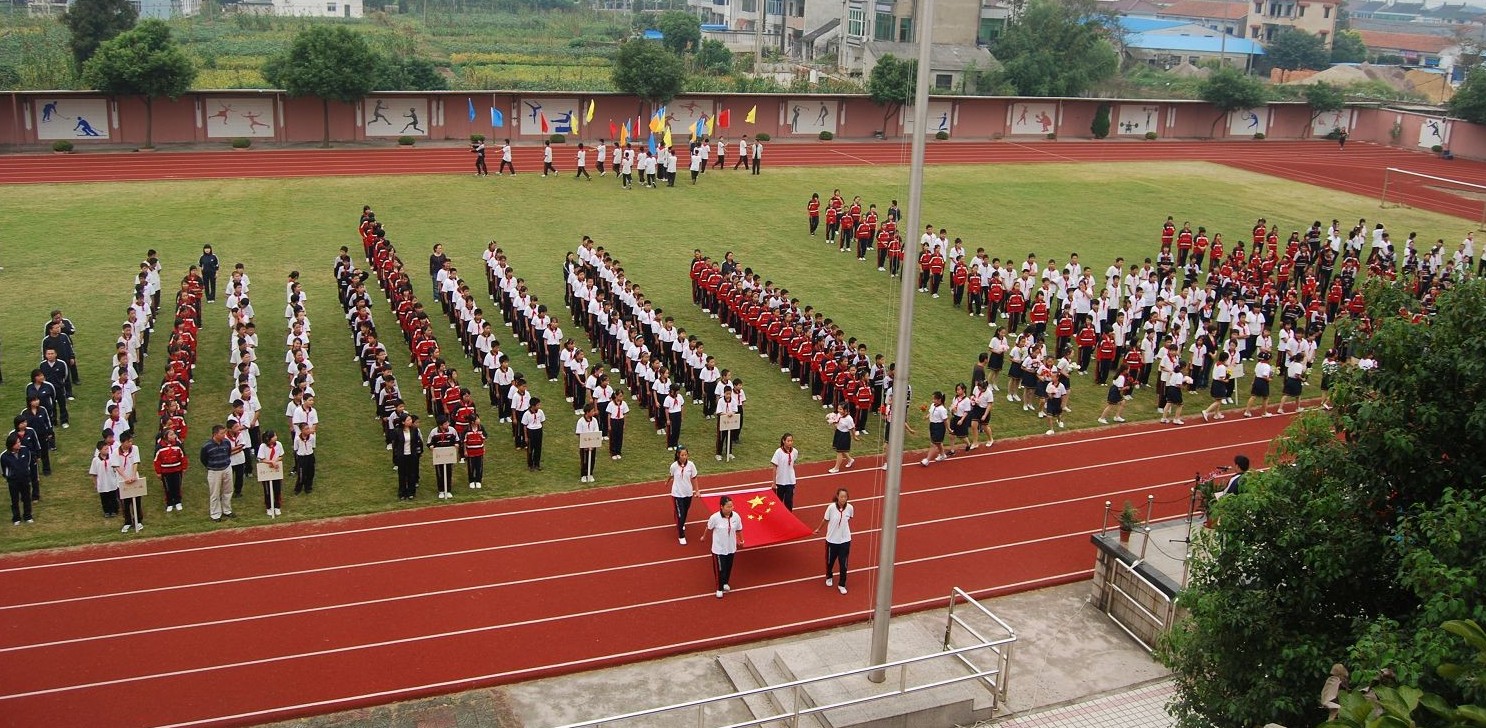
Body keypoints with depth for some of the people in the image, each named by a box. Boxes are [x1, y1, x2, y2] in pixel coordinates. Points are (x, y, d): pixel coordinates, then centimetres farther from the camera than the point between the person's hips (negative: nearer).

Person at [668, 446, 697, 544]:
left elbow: (694, 478, -1)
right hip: (677, 494, -3)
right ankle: (681, 536, 6)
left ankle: (682, 524, 52)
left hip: (688, 493, 3)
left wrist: (696, 491, 2)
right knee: (680, 514, -5)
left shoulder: (691, 465, -12)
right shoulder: (674, 466, -16)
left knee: (685, 512, 21)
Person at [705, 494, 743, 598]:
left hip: (731, 548, 4)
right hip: (719, 549, -4)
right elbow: (709, 529, -5)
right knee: (720, 569, 7)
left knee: (728, 567, 22)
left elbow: (739, 530, 2)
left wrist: (740, 540, 16)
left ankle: (725, 583, 48)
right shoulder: (714, 518, -26)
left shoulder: (736, 516, -17)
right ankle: (719, 588, 29)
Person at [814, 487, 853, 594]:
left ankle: (842, 585, 21)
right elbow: (825, 520, -2)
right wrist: (818, 529, 13)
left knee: (843, 564, 3)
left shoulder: (850, 508, -15)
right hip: (832, 540, 0)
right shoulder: (831, 507, -21)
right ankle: (829, 577, 48)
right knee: (830, 561, 19)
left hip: (845, 540, 1)